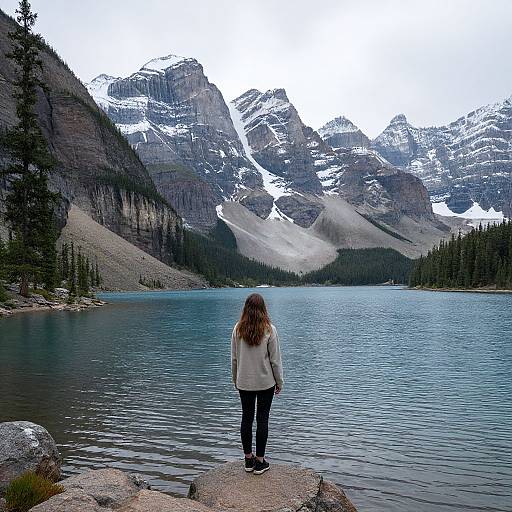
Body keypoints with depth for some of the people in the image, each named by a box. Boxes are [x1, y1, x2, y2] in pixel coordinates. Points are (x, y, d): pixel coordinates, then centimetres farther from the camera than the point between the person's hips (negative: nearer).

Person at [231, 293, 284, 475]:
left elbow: (234, 358, 1)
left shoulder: (238, 329, -7)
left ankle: (248, 460, 23)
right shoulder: (269, 330, -13)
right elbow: (275, 360, -7)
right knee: (262, 419, 7)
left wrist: (235, 379, 15)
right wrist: (279, 382, 5)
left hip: (244, 383, 2)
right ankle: (260, 462, 14)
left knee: (246, 418, 13)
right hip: (266, 382, -2)